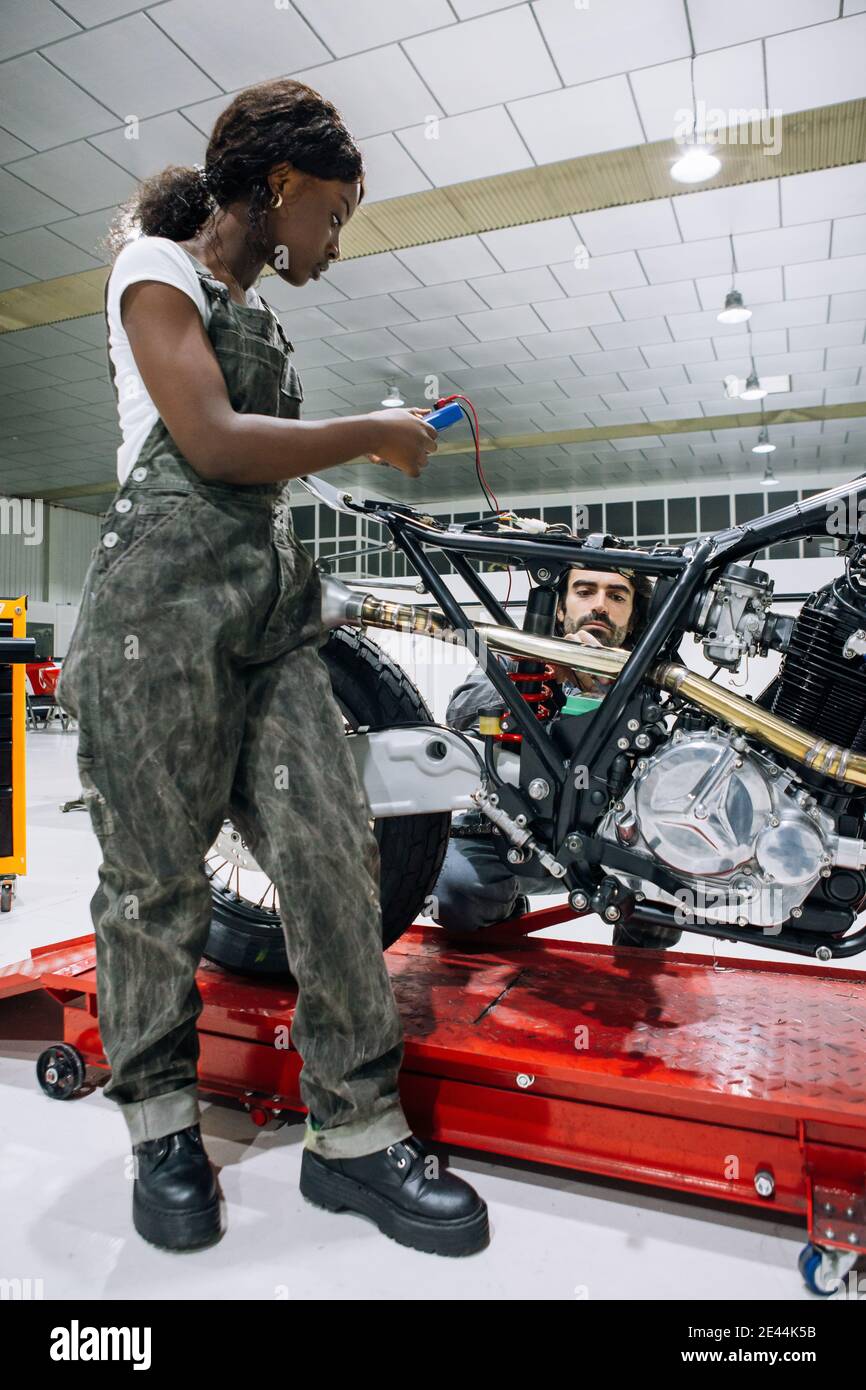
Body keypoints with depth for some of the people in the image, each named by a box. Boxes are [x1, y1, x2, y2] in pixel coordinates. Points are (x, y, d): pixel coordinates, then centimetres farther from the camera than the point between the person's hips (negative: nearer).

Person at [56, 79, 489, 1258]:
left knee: (334, 848, -3)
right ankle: (162, 1123, 20)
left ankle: (356, 1132, 7)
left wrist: (384, 438, 14)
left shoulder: (257, 309, 28)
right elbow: (211, 444, -12)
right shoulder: (157, 264, 4)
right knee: (157, 873, 0)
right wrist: (377, 434, -4)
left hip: (275, 604, 8)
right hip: (167, 596, -7)